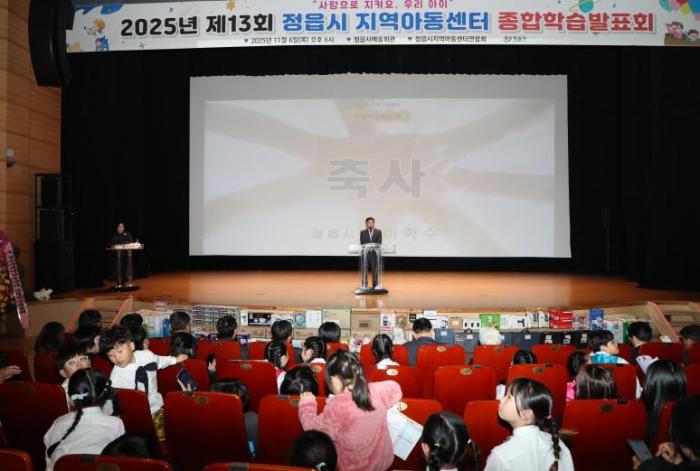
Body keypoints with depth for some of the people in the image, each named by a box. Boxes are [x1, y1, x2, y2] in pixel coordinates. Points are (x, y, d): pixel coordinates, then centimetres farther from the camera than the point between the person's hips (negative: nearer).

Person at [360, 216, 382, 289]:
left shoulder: (378, 232, 8)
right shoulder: (362, 232, 8)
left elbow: (379, 243, 0)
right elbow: (362, 243, 1)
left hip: (375, 254, 0)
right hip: (365, 253, 0)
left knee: (375, 271, 1)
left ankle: (375, 286, 8)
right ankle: (364, 286, 6)